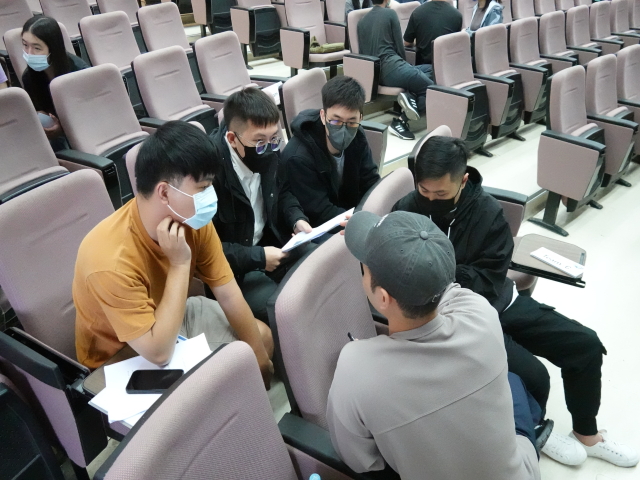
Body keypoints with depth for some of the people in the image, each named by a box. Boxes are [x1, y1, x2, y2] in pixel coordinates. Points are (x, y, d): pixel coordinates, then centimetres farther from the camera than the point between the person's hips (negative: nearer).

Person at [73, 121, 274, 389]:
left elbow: (228, 294, -10)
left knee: (264, 336, 7)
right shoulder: (112, 260, -38)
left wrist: (261, 360, -6)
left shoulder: (192, 219, -18)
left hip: (170, 316, 6)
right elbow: (158, 352, -35)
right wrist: (180, 265, -37)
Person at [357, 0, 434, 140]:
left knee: (427, 69, 20)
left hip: (373, 73, 7)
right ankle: (401, 121, -18)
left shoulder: (362, 20, 20)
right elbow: (399, 46, 3)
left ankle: (410, 95, -8)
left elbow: (363, 52, 23)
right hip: (391, 67, -7)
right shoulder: (390, 13, 3)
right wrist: (405, 65, 22)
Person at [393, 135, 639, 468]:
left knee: (585, 344, 1)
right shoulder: (406, 212, -15)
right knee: (532, 375, -21)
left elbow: (489, 283, -15)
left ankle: (587, 434, 26)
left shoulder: (487, 210, -12)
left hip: (499, 303, 4)